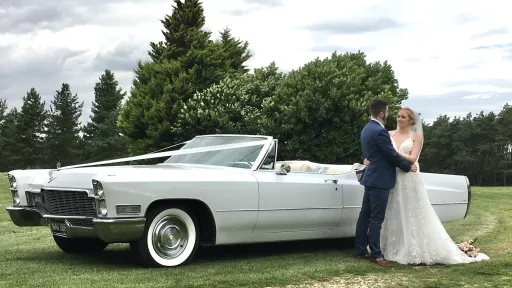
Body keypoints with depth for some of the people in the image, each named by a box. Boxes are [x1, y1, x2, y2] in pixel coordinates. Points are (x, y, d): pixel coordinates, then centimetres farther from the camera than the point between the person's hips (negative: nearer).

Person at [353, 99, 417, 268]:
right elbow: (392, 155, -15)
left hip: (371, 178, 10)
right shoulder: (379, 131, -19)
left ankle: (360, 250, 17)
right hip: (379, 179, -10)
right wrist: (409, 167, -2)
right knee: (376, 219, -6)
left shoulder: (367, 129, 12)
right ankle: (376, 254, -3)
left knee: (365, 216, 11)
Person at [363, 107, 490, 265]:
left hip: (409, 181, -3)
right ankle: (393, 250, 11)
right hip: (392, 180, 3)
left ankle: (417, 252, 3)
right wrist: (368, 159, -13)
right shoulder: (389, 135, 10)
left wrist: (394, 152, -18)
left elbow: (412, 159, -9)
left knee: (413, 216, -2)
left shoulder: (416, 137, 2)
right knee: (393, 216, 4)